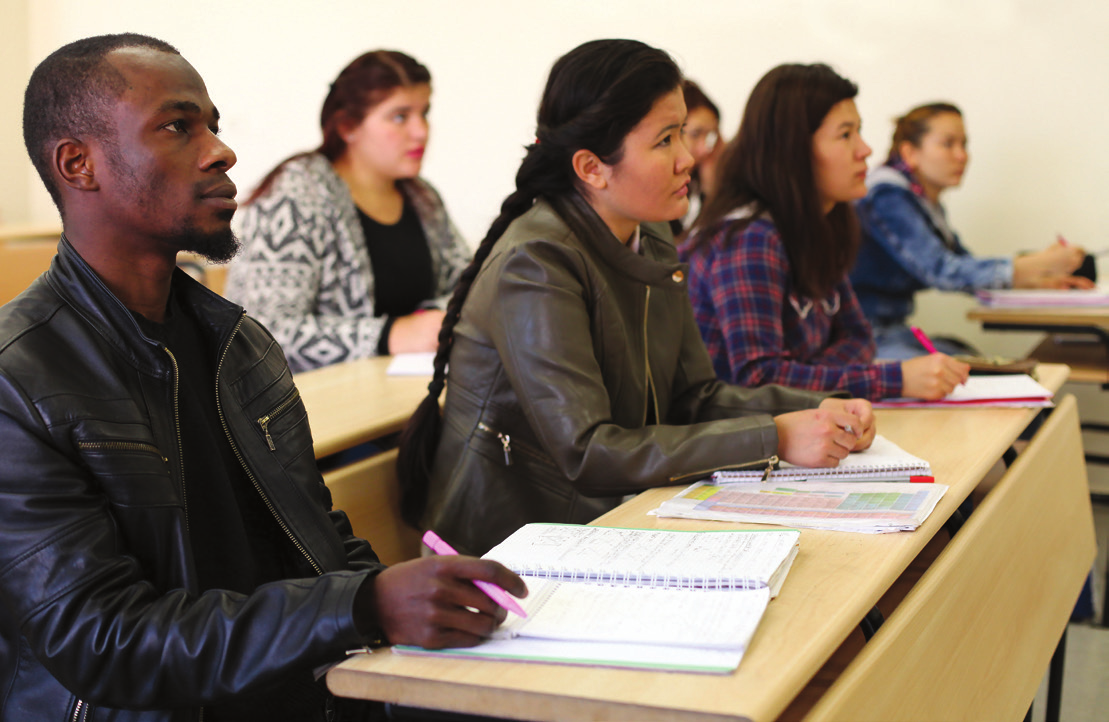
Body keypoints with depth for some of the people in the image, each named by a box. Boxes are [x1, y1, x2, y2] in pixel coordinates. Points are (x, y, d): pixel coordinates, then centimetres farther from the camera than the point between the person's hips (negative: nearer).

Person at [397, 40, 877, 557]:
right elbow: (587, 453, -25)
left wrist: (813, 410, -7)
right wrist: (773, 438, -24)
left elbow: (692, 395, 10)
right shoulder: (536, 263, -20)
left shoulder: (652, 239, 7)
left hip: (612, 513, 8)